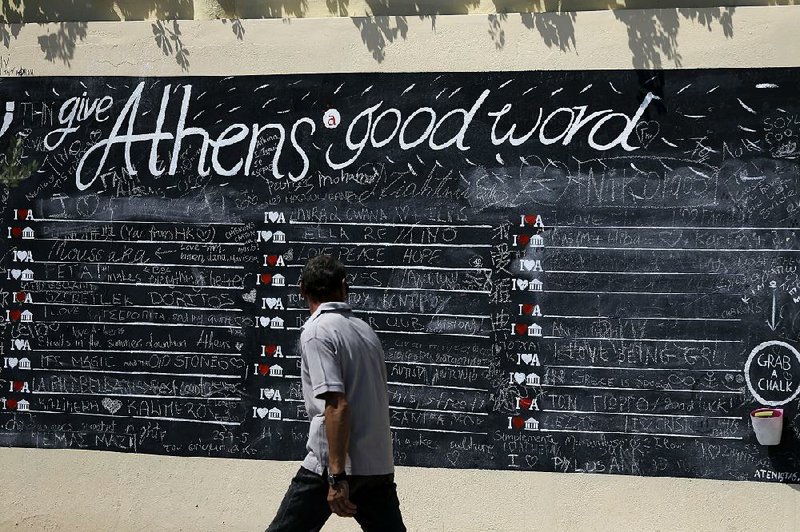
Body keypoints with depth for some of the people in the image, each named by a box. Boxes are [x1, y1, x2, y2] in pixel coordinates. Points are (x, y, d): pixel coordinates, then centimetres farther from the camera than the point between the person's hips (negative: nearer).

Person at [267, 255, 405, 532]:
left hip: (333, 467, -7)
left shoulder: (316, 331, -9)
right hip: (380, 466, 7)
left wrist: (337, 477, -20)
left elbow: (337, 406, -18)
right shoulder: (365, 330, 13)